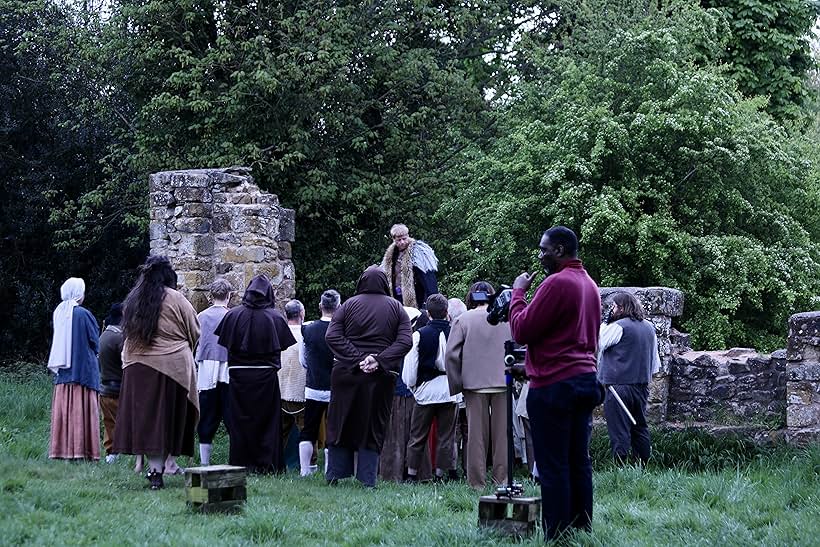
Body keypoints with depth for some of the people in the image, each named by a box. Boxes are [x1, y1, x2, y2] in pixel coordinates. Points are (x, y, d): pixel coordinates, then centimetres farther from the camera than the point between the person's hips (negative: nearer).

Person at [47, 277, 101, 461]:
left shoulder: (58, 312, 6)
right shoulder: (83, 314, -10)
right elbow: (95, 342, -2)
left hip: (62, 371, 5)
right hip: (83, 369, -5)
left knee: (63, 410, 6)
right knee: (81, 410, -4)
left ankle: (62, 450, 5)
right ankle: (80, 450, -8)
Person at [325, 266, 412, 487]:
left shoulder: (348, 305, 2)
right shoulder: (396, 308, 4)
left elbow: (332, 336, -9)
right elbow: (405, 341, -7)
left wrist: (356, 359, -14)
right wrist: (379, 360, -13)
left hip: (347, 373, 0)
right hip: (381, 376, 0)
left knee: (340, 424, 10)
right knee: (374, 427, 6)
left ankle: (335, 473, 11)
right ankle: (367, 478, 4)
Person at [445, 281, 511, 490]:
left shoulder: (462, 320, -1)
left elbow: (452, 354, -5)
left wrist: (456, 385, 3)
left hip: (475, 383, -1)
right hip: (503, 383, 1)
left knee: (476, 433, 3)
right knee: (502, 432, 6)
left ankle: (477, 482, 3)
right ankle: (502, 479, 6)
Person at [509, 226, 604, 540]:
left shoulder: (557, 282, -14)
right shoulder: (590, 285, 15)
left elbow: (521, 331, -13)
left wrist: (518, 293, 0)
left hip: (554, 385, -9)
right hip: (584, 381, 9)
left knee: (552, 467, -7)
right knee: (578, 464, 10)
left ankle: (557, 536, -8)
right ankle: (582, 532, 12)